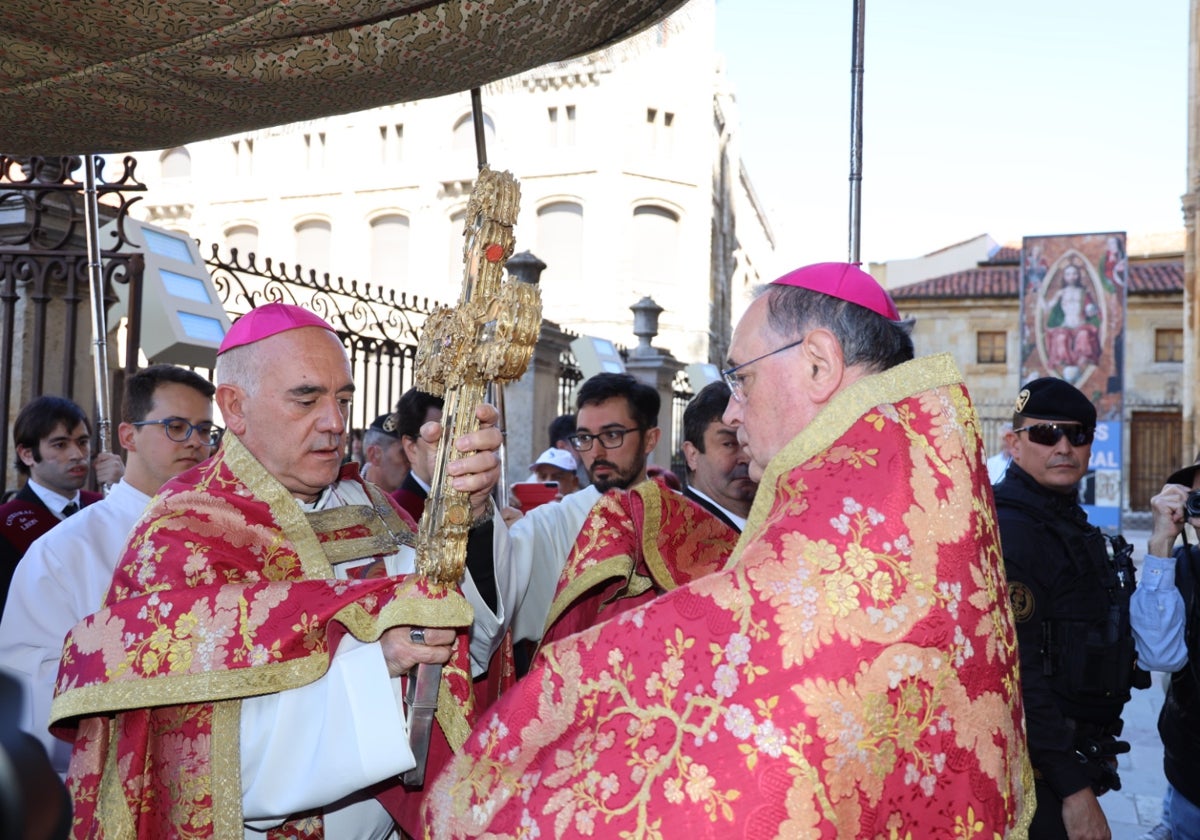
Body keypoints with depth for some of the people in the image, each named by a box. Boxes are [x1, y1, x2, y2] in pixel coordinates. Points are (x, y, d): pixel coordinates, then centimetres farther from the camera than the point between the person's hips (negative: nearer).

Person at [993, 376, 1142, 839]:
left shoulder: (1069, 522, 12)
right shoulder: (1010, 531, -20)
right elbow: (1017, 673, -26)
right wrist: (1072, 787, -26)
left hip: (1075, 757, 9)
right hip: (1044, 774, -9)